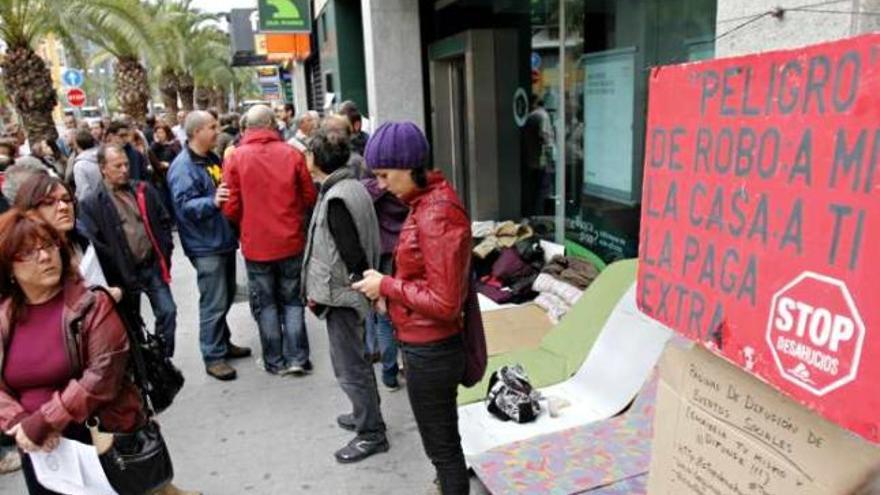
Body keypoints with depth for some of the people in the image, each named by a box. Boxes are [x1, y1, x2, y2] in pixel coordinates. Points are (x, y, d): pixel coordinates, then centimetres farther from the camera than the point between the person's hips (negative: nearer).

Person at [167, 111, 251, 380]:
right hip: (206, 246, -9)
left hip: (224, 239, 9)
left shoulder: (212, 158, 12)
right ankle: (213, 356, 6)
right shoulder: (183, 166, -16)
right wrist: (212, 201, -41)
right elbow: (185, 205, -27)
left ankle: (223, 342, 31)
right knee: (214, 302, -5)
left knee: (226, 297, 17)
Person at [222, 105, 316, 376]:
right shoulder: (291, 154, -7)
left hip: (256, 243, -1)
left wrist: (245, 226, 13)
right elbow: (310, 197, -1)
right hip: (291, 241, 1)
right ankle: (297, 358, 13)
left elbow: (231, 207, -8)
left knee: (265, 303, 13)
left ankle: (275, 361, 19)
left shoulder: (236, 158, -8)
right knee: (292, 300, 14)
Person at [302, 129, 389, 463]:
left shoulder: (335, 199, -23)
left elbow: (352, 253, -26)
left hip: (341, 294, -10)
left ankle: (371, 433, 15)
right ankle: (366, 414, 39)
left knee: (349, 365, 2)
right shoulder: (352, 186, 6)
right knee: (355, 359, 23)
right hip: (349, 289, 10)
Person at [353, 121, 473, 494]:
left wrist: (387, 286, -16)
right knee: (443, 441, 28)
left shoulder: (436, 215, -25)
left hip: (430, 352, -10)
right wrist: (390, 289, 3)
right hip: (426, 346, 10)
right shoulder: (426, 202, 5)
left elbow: (443, 303, -27)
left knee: (442, 447, 11)